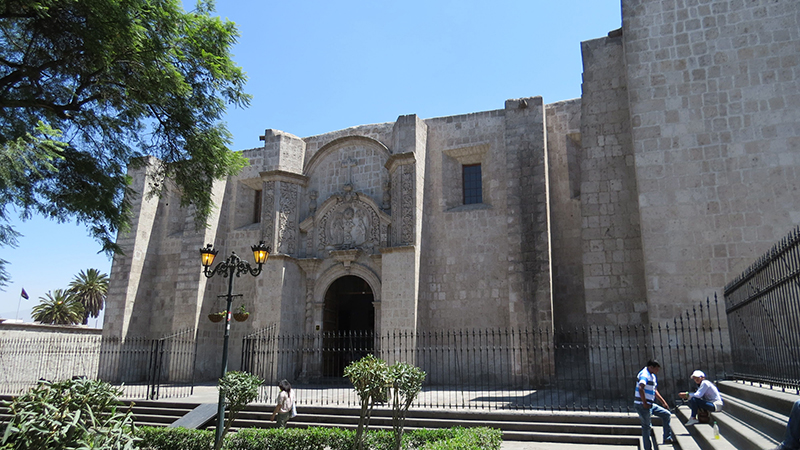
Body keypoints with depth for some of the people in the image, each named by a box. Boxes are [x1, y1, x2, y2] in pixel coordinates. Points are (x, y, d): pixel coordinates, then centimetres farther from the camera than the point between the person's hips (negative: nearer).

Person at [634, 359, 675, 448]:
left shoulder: (652, 376, 15)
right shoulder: (644, 375, -18)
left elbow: (655, 391, 26)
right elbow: (640, 388, -33)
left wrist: (663, 402, 21)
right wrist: (645, 404, -26)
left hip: (650, 405, 10)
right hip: (642, 405, -10)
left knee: (666, 414, 13)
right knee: (646, 427, -1)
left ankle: (667, 438, 16)